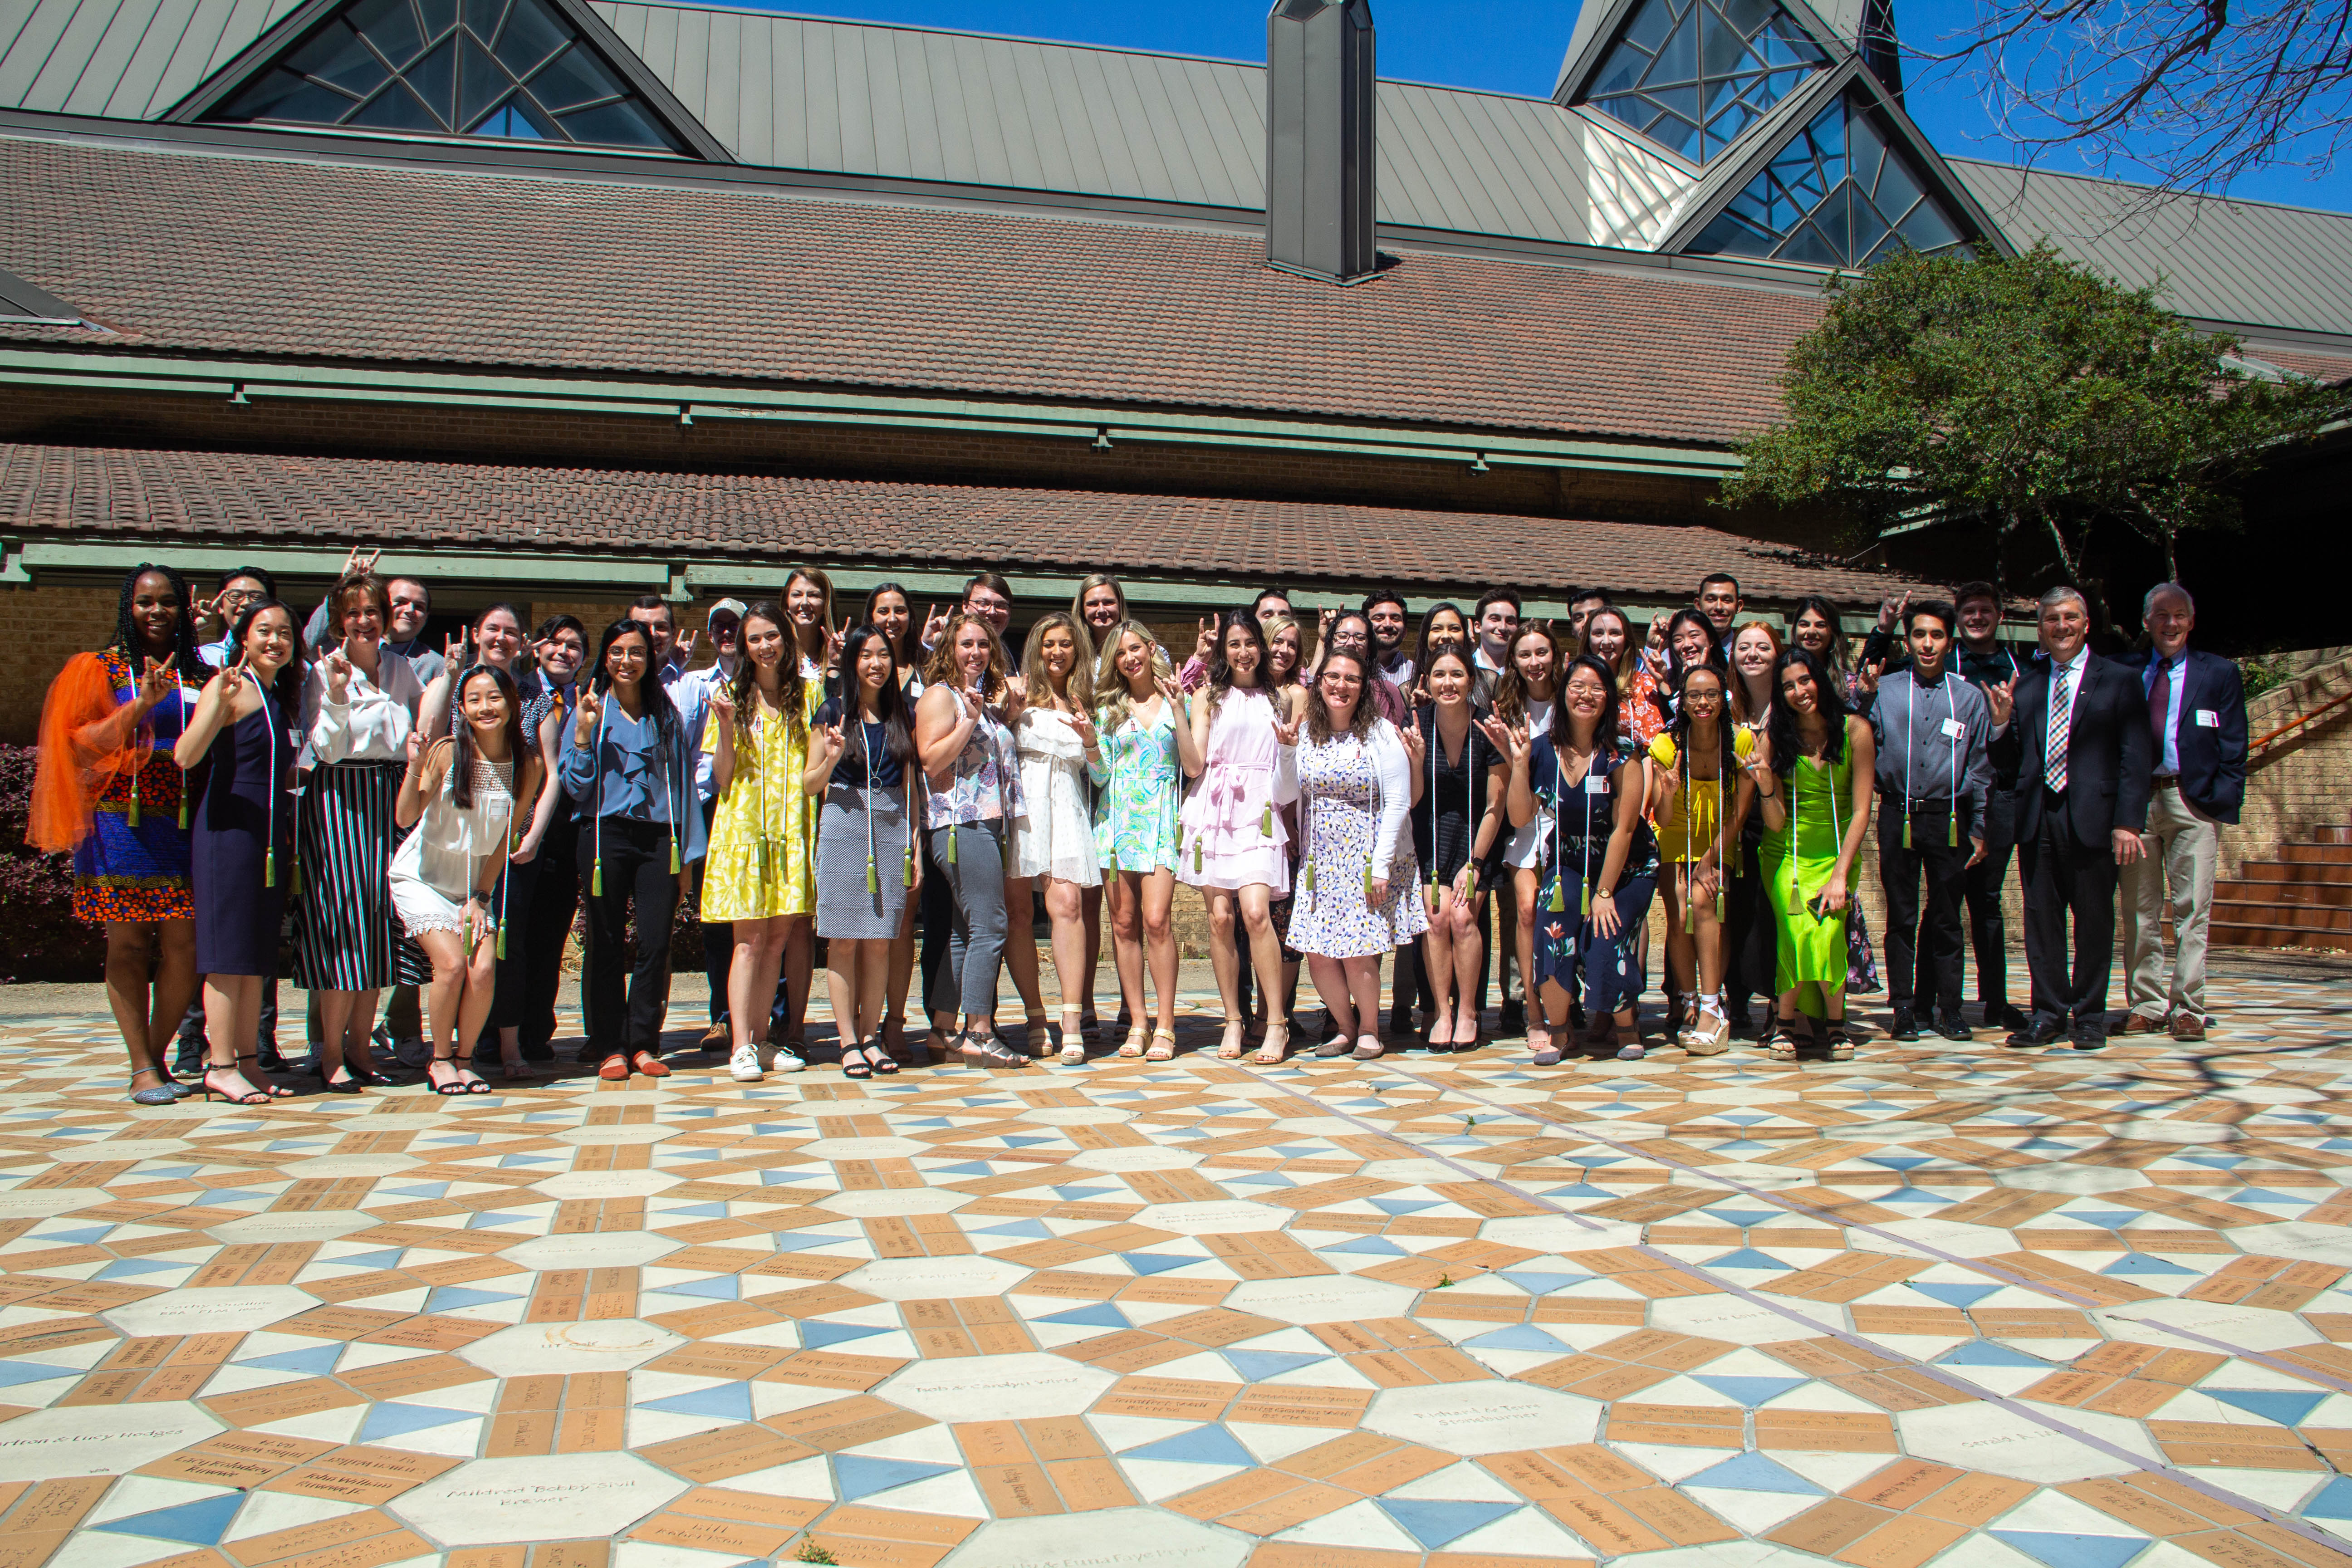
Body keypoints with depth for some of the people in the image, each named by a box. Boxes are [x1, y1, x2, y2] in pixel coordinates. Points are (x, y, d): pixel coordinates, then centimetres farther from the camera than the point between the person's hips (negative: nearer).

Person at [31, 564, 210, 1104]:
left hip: (183, 822, 2)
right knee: (128, 944, -1)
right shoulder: (98, 669, 7)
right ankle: (142, 1068, 4)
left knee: (183, 946, -3)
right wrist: (139, 707, -14)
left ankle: (157, 1055, 12)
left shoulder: (200, 674, 13)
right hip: (119, 821, -2)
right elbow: (81, 740, -3)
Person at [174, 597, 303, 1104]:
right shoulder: (231, 687, -7)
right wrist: (220, 701, -30)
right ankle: (220, 1066, -1)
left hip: (271, 834, 8)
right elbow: (186, 755, -22)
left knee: (258, 955, 9)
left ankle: (246, 1061, 15)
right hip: (228, 829, -8)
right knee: (229, 953, -6)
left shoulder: (278, 698, 18)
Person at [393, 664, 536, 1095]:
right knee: (452, 965, -18)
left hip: (475, 883, 3)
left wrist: (480, 897, -4)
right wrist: (415, 768, -35)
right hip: (422, 877, -3)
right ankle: (440, 1060, 4)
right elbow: (406, 818, -21)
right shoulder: (446, 752, -17)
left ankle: (462, 1058, 10)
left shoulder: (527, 765, -8)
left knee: (484, 972, -12)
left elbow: (505, 838, -2)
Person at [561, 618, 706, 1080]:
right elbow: (576, 787, 2)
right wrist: (583, 733, -11)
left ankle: (643, 1043, 7)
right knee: (607, 944, 1)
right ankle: (610, 1046, 8)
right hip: (607, 836, -1)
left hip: (658, 838, 1)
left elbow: (683, 783, 12)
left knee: (657, 944, -3)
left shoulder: (666, 714, 12)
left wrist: (686, 855, 7)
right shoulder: (589, 712, 7)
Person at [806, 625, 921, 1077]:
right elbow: (810, 784, 5)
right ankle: (849, 1041, 3)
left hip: (893, 828, 3)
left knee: (881, 939, 3)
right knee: (844, 939, -2)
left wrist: (916, 843, 9)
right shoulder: (832, 714, 3)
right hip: (844, 825, -3)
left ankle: (871, 1035, 11)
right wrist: (831, 760, -16)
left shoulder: (902, 717, 12)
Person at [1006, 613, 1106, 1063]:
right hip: (1020, 803, -1)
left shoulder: (1082, 703, 20)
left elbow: (1100, 773, 19)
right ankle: (1036, 1018, 3)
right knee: (1018, 911, -5)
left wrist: (1090, 739, 1)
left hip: (1066, 806, 1)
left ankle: (1072, 1022, -16)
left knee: (1067, 904, -14)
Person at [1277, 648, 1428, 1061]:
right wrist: (1288, 750, -10)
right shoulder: (1305, 733, 5)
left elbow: (1398, 803, -8)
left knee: (1358, 950, -6)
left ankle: (1369, 1028, 16)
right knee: (1317, 952, -1)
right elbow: (1284, 794, 6)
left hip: (1368, 858, -3)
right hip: (1320, 861, 4)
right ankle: (1345, 1025, 21)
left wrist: (1381, 867, -13)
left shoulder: (1381, 734, -5)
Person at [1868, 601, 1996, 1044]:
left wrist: (1979, 828, 7)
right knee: (1901, 917, 4)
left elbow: (1980, 767, 10)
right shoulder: (1884, 691, 4)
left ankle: (1948, 1009, 13)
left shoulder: (1969, 698, 8)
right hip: (1898, 818, -1)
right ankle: (1904, 1009, 10)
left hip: (1949, 820, 1)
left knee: (1946, 919, 6)